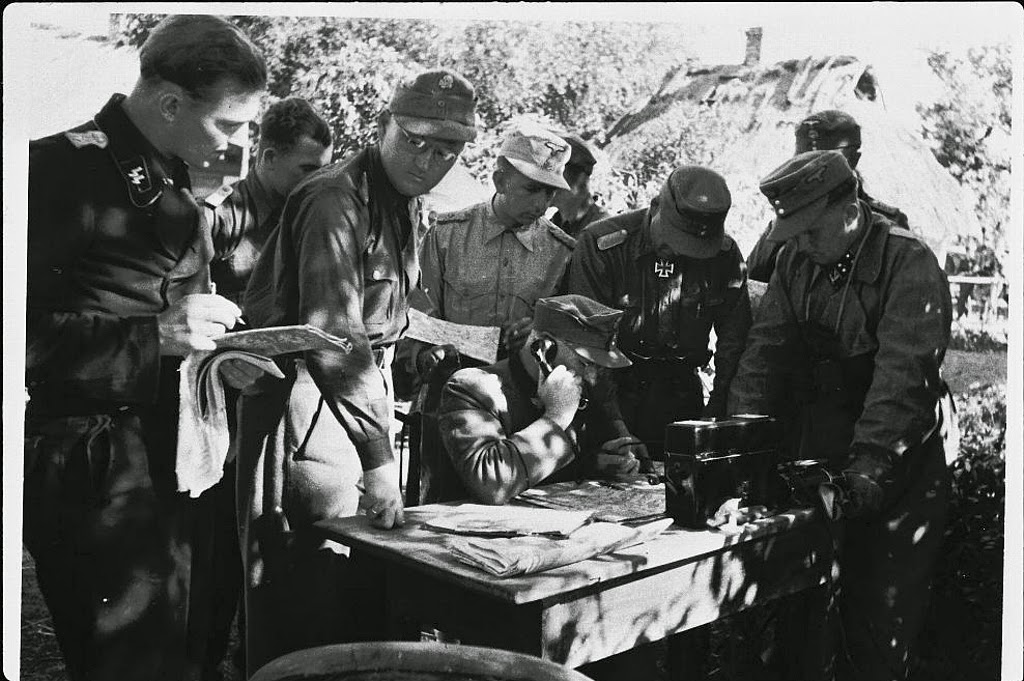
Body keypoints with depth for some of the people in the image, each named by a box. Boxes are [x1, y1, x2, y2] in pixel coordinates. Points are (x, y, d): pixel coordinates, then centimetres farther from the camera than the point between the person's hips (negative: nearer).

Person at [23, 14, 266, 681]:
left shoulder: (172, 182, 14)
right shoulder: (61, 168, -13)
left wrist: (215, 351, 7)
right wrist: (154, 335, -24)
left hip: (180, 463, 8)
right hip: (98, 471, -8)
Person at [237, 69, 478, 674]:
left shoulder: (410, 206, 12)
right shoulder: (337, 200, -18)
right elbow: (333, 336, -25)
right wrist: (378, 455, -26)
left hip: (360, 393, 9)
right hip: (305, 393, -9)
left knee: (359, 577, 14)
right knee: (309, 596, -2)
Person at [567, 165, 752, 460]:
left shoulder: (725, 254, -4)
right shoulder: (602, 244, -16)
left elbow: (734, 335, 5)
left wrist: (718, 405, -4)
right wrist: (613, 419, -23)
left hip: (682, 391, 3)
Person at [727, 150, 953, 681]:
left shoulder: (910, 265, -16)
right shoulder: (797, 260, 2)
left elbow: (903, 382, -25)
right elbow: (764, 353, -4)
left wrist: (858, 482, -34)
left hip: (895, 473, -4)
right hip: (812, 457, 5)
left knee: (879, 629, 2)